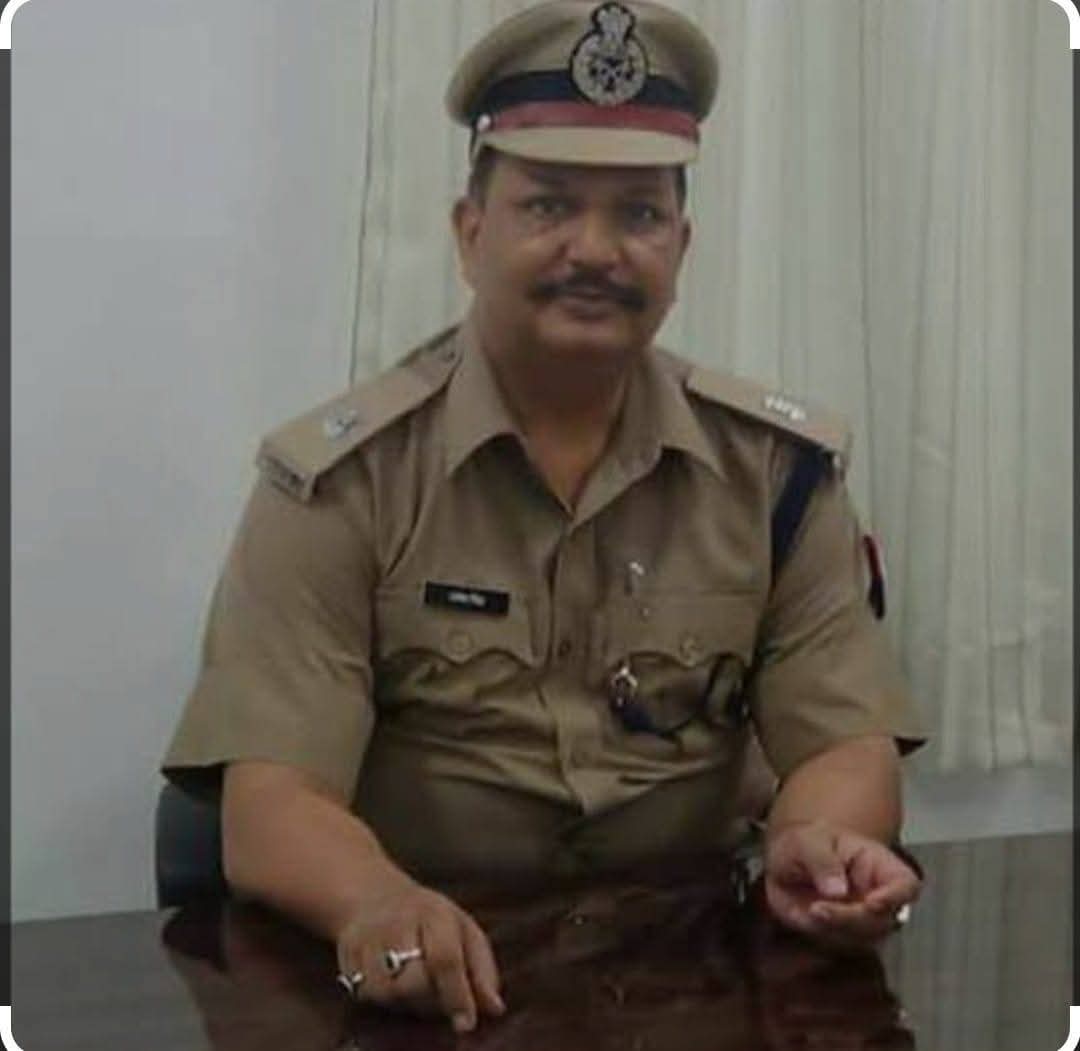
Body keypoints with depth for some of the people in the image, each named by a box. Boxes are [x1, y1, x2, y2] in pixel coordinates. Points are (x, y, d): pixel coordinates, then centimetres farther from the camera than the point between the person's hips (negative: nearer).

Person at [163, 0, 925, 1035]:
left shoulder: (777, 468, 3)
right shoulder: (338, 479, -6)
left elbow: (846, 742, 1)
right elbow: (271, 802, -13)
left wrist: (813, 841, -22)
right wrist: (379, 904, -35)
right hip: (422, 985, -2)